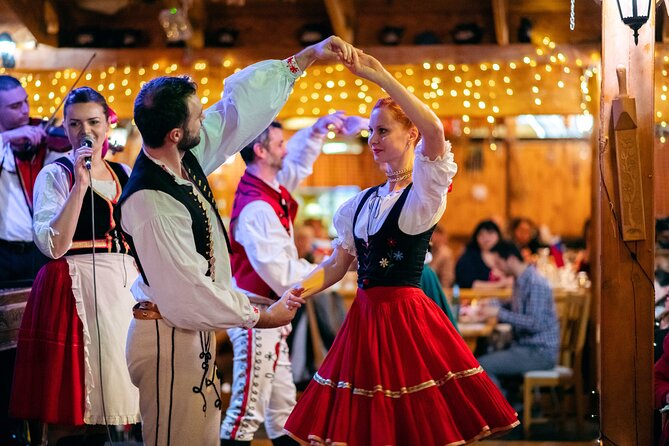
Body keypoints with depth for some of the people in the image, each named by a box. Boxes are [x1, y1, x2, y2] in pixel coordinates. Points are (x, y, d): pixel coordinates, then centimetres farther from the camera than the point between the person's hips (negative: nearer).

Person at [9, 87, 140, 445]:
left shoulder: (124, 174, 13)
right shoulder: (55, 174, -3)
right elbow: (54, 246, -17)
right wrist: (80, 184, -20)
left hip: (125, 287, 5)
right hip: (75, 289, -5)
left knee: (108, 396, 6)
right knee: (70, 410, -6)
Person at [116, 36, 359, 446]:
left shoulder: (188, 160, 0)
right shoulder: (150, 202, -25)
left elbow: (242, 102, 9)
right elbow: (188, 291, -22)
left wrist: (307, 57, 8)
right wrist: (260, 316, -10)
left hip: (195, 330, 9)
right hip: (170, 338, -9)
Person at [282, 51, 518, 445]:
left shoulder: (425, 193, -7)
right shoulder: (364, 202, 14)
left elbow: (434, 131, -25)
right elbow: (338, 263, 15)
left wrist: (380, 76, -27)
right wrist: (304, 289, -6)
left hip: (408, 317, -6)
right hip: (365, 319, 6)